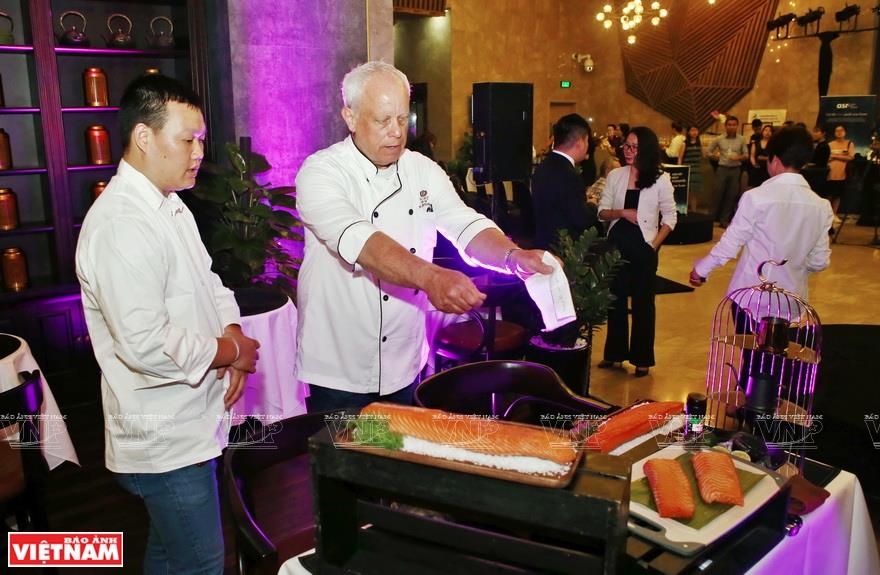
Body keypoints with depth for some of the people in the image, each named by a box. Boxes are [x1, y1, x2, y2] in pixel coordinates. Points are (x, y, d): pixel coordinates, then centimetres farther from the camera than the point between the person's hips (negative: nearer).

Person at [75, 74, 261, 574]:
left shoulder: (170, 206, 10)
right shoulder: (120, 226, -24)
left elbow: (207, 282, 17)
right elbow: (146, 345, -31)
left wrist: (233, 335, -3)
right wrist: (232, 353, -16)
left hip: (189, 426, 9)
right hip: (166, 439, -9)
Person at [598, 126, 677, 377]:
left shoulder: (660, 180, -4)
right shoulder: (615, 176, 3)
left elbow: (670, 217, 0)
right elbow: (602, 212, 4)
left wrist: (654, 244, -9)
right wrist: (622, 212, -15)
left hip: (643, 247, -3)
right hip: (616, 245, 3)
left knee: (643, 302, 6)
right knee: (615, 299, 11)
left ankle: (642, 358, 17)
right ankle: (615, 351, 25)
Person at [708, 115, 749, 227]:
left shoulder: (741, 140, 1)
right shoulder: (719, 139, 0)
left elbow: (746, 155, 4)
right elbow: (709, 151, 11)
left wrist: (739, 157, -14)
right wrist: (715, 156, -3)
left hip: (735, 170, 1)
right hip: (722, 169, -1)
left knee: (731, 196, 6)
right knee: (718, 194, 2)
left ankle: (724, 219, 16)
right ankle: (713, 217, 15)